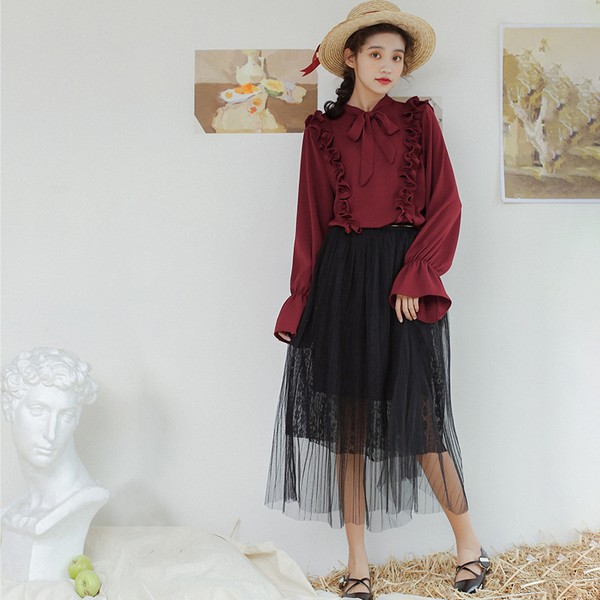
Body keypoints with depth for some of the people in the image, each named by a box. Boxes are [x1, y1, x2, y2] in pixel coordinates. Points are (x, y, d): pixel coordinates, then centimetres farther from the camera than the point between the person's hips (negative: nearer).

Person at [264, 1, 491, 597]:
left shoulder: (419, 119, 7)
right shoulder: (322, 130, 7)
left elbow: (446, 206, 1)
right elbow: (311, 222, 6)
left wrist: (415, 275, -11)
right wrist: (302, 302, 1)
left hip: (406, 281, -1)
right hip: (342, 281, 1)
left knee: (418, 416, -1)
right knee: (348, 420, 4)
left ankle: (468, 542, 20)